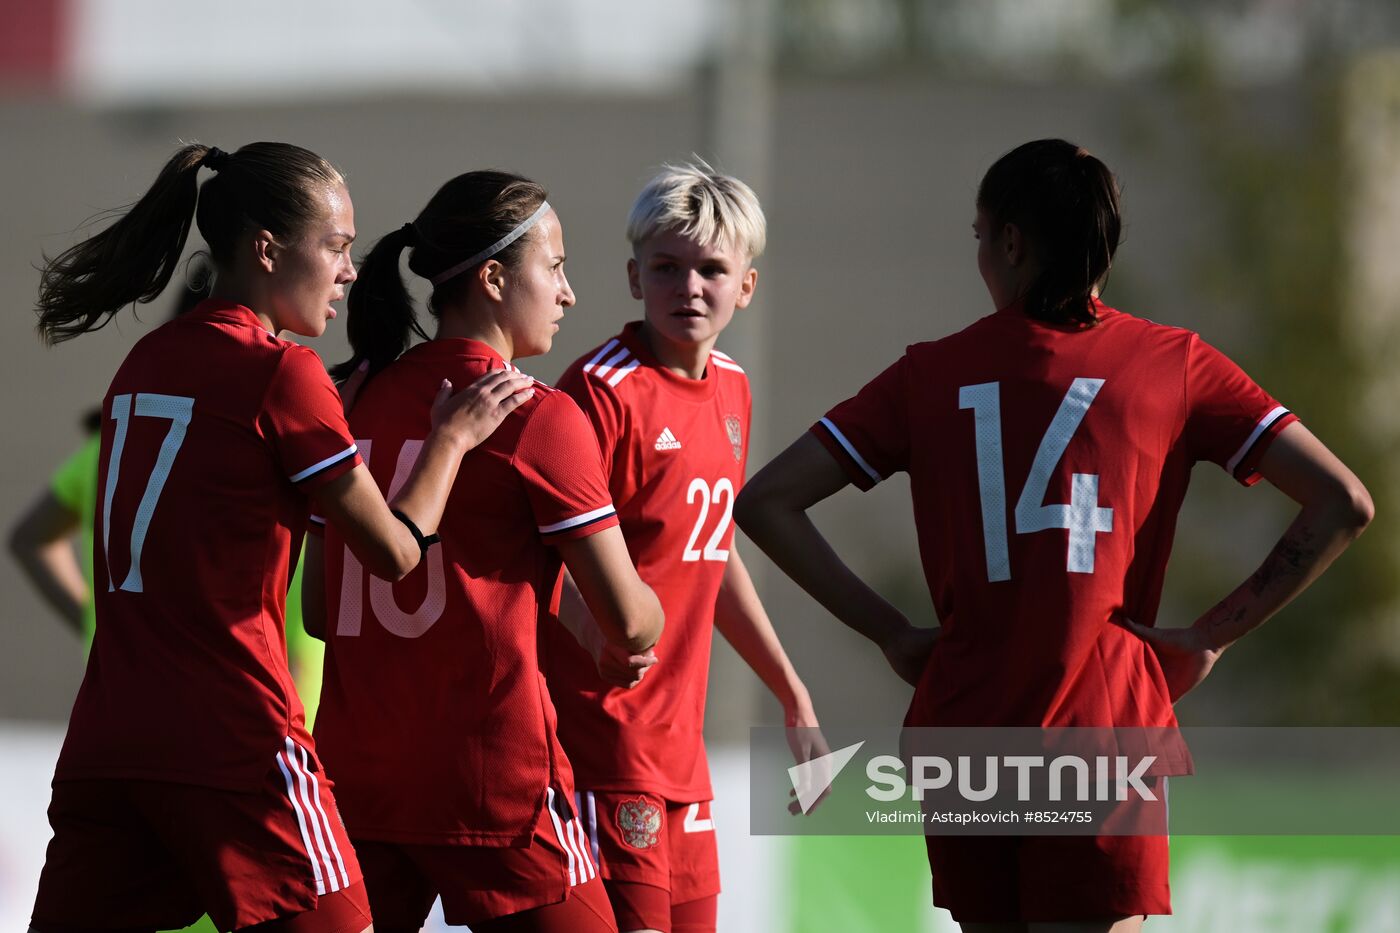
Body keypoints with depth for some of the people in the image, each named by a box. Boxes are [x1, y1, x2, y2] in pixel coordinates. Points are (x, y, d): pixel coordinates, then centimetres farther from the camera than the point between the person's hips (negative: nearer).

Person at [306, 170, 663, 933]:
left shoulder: (359, 406, 9)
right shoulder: (540, 419, -8)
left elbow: (319, 613, 14)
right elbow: (629, 624, -8)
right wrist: (649, 616, 14)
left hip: (356, 777, 6)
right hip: (495, 779, -6)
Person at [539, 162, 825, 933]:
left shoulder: (730, 390, 13)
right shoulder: (605, 387, -12)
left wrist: (794, 698, 27)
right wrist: (604, 636, -35)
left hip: (679, 736, 8)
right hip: (603, 719, -8)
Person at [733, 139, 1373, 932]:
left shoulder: (931, 375, 7)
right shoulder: (1173, 363, 2)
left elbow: (767, 502, 5)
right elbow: (1343, 502, -3)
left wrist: (890, 632, 7)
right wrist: (1213, 637, 2)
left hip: (961, 727, 2)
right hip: (1105, 728, -2)